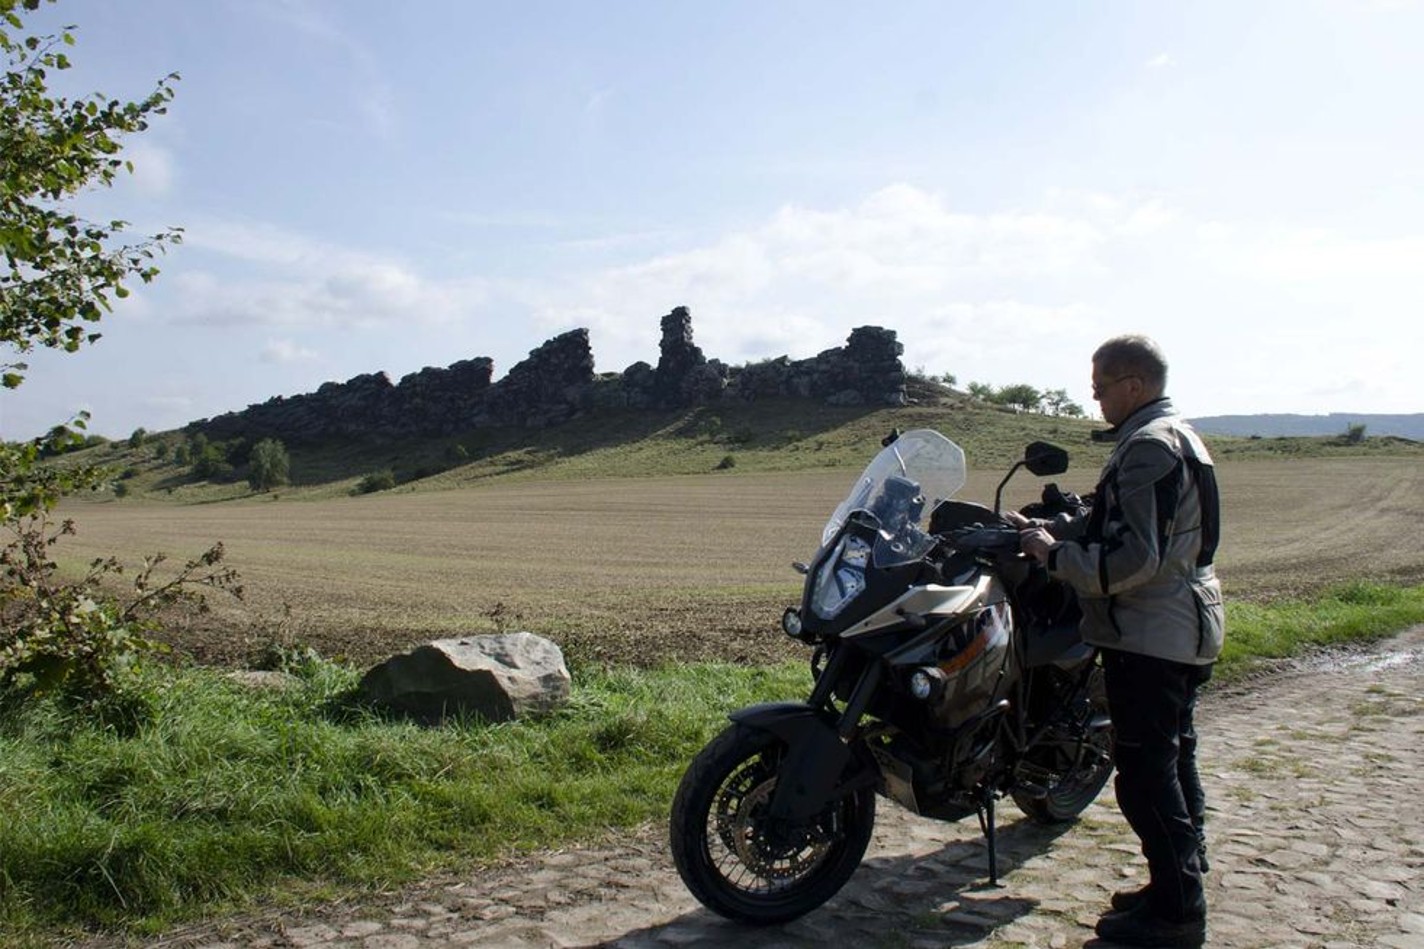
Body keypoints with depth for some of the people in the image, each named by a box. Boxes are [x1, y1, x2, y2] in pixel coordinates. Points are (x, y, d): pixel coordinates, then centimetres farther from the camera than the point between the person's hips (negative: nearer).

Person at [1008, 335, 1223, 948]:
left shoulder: (1149, 446, -19)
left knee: (1145, 773, -3)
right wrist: (1044, 528, 10)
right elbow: (1109, 524, 19)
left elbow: (1132, 557, -26)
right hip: (1183, 629, 11)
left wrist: (1054, 555, -16)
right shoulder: (1176, 436, 16)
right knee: (1172, 762, 18)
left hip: (1149, 634, -11)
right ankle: (1182, 887, 30)